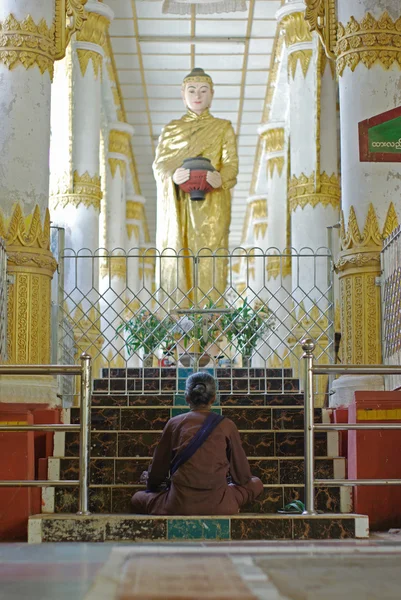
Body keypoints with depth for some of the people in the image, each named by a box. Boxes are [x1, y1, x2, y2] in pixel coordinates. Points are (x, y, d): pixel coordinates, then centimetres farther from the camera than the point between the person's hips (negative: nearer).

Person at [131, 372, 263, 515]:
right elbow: (242, 477, 11)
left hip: (179, 506, 0)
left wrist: (152, 484, 36)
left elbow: (158, 466, 14)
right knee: (256, 483, 26)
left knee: (137, 498, 26)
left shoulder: (174, 423, 3)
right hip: (218, 506, 0)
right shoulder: (226, 426, 1)